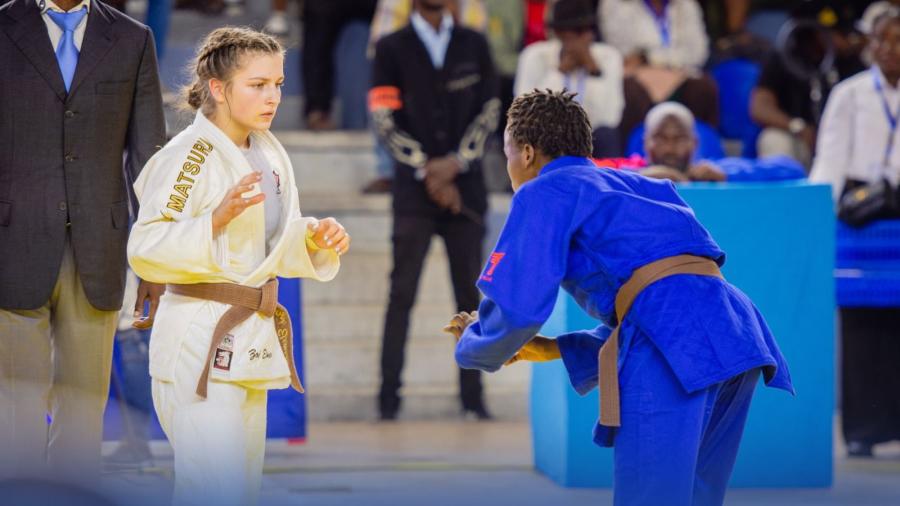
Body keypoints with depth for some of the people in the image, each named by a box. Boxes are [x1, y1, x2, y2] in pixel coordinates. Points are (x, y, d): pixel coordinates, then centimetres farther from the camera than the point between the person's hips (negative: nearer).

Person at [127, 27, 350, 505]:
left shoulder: (268, 153, 10)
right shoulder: (188, 156, -14)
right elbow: (146, 251, -19)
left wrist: (315, 239, -1)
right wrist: (218, 218, -30)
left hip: (251, 340, 9)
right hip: (200, 340, -9)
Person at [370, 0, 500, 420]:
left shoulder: (473, 45, 11)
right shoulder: (391, 48, 5)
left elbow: (489, 112, 6)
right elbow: (385, 119, -1)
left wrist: (454, 164, -7)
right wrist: (427, 173, -8)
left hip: (465, 190, 2)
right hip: (413, 193, -2)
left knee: (470, 296, 2)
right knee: (402, 295, -5)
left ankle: (473, 397, 6)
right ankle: (388, 398, -4)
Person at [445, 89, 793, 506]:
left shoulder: (544, 193, 9)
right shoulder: (630, 187, 34)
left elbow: (515, 307, -1)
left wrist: (473, 343, 21)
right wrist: (558, 350, 35)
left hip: (675, 346, -8)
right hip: (734, 328, 8)